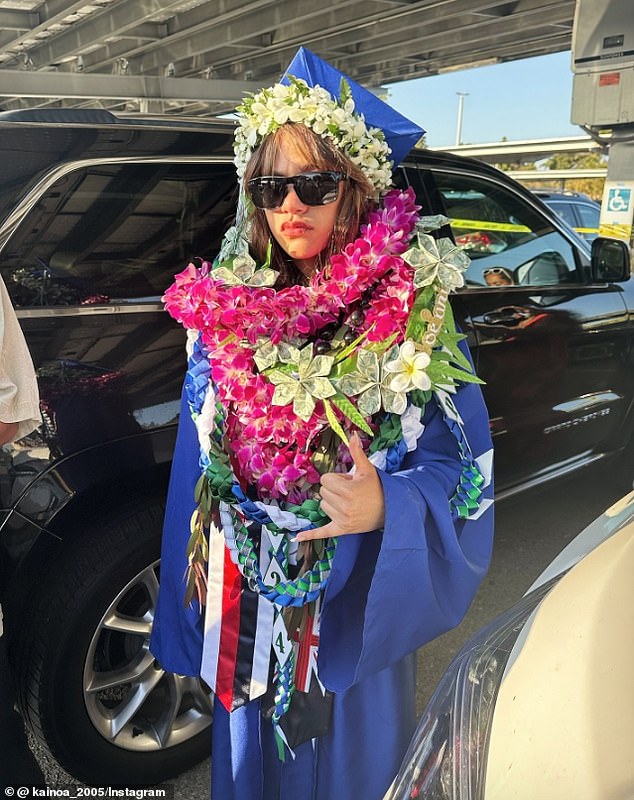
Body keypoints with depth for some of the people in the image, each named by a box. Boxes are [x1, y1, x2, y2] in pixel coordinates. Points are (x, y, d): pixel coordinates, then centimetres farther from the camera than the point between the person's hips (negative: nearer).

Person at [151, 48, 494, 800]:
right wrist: (193, 596, 8)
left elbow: (460, 474, -12)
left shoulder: (415, 315, -15)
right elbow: (202, 470, 4)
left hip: (356, 609, -3)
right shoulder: (226, 311, -4)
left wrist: (386, 509, -32)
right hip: (246, 609, 3)